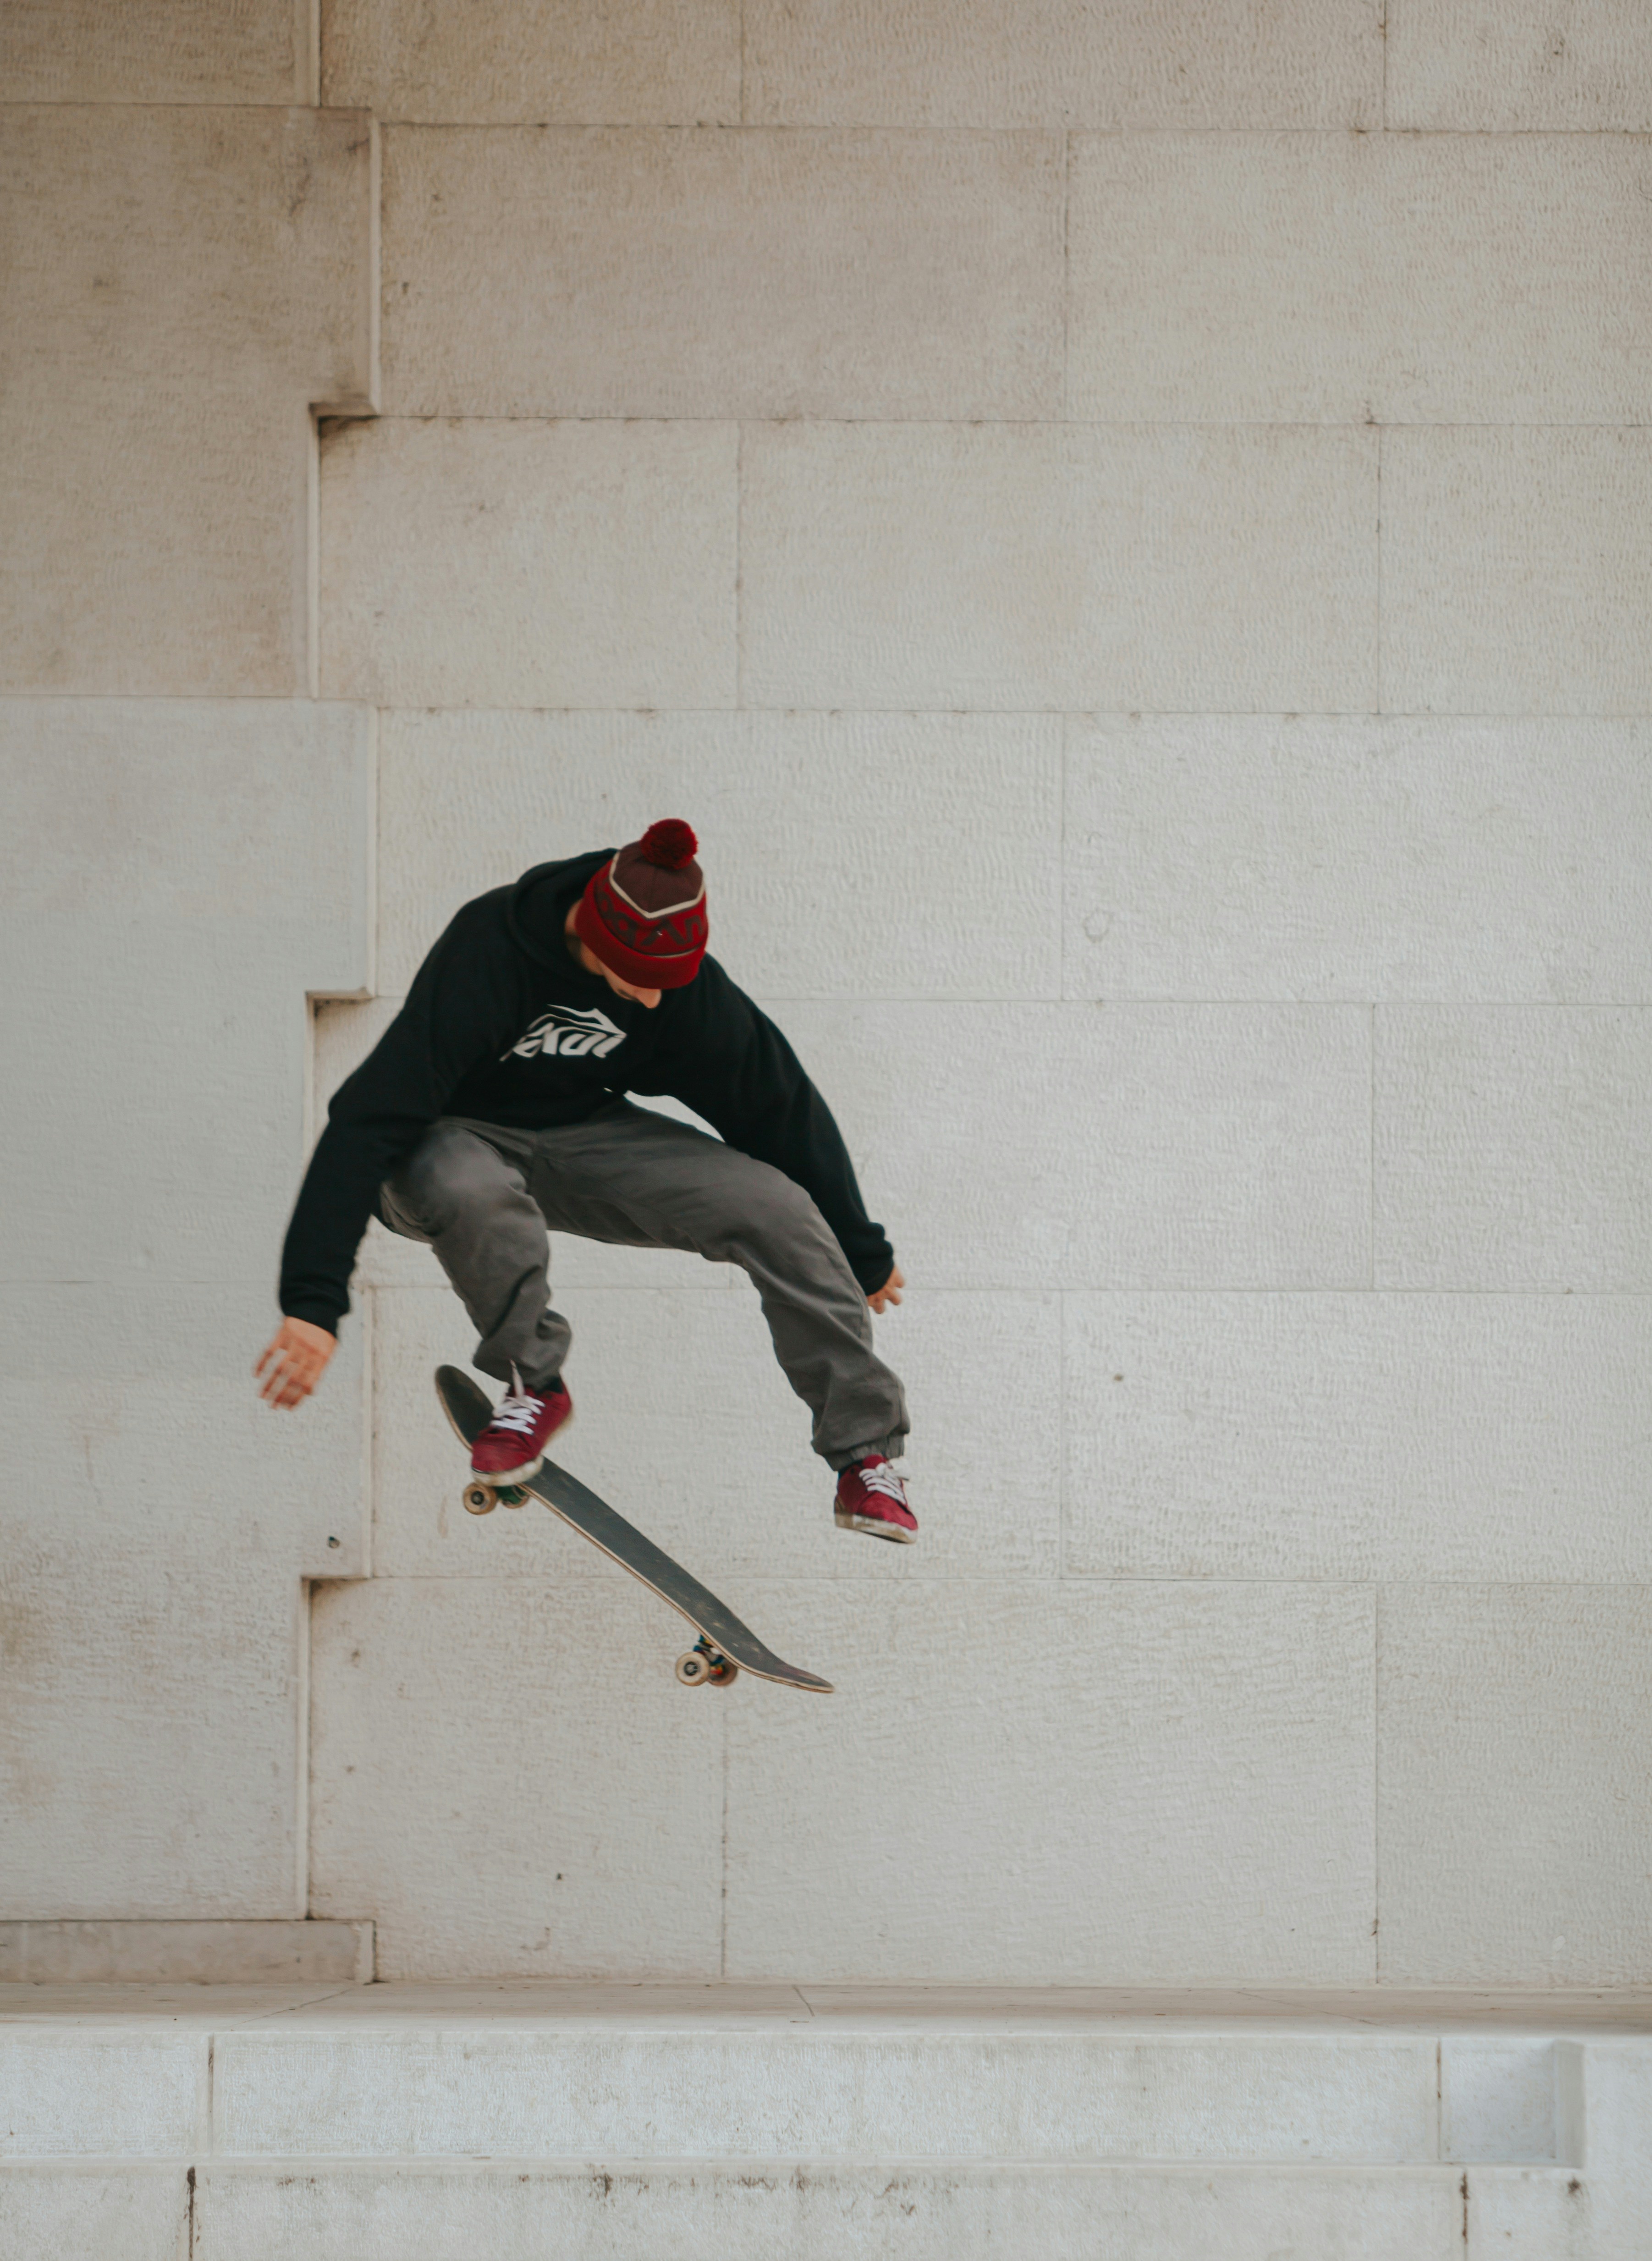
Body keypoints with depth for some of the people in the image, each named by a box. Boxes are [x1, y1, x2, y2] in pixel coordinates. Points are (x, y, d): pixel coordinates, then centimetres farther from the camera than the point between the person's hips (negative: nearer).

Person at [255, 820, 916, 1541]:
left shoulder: (689, 984, -18)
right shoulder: (484, 955, -33)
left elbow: (781, 1108, -3)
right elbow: (368, 1122, -36)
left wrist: (862, 1256, 9)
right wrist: (313, 1303, -42)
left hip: (586, 1139, 4)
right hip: (456, 1143, -4)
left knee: (777, 1206, -16)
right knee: (469, 1186, -42)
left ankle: (866, 1451, 0)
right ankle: (532, 1382, -14)